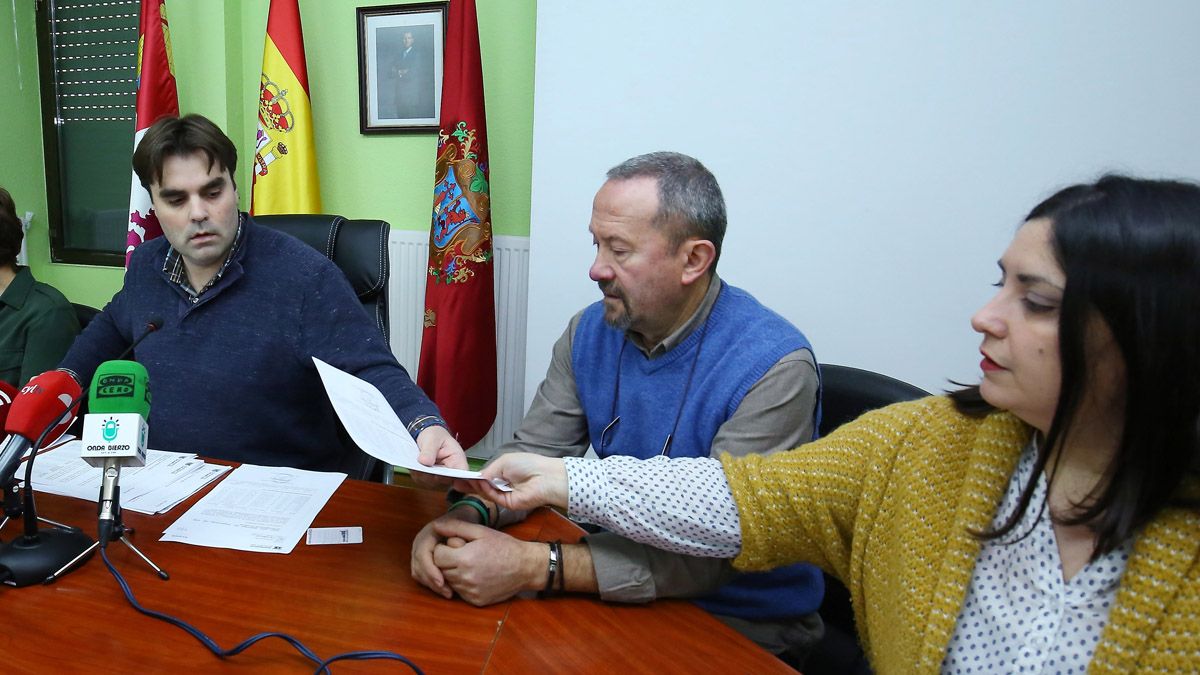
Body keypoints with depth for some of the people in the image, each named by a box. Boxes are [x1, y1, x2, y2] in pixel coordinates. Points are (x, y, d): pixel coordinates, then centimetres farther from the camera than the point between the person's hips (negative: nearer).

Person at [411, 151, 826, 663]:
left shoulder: (774, 369, -24)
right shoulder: (591, 333, -3)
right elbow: (534, 452, 0)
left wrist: (533, 566, -33)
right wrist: (466, 516, -21)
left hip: (744, 625, -4)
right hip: (627, 588, 5)